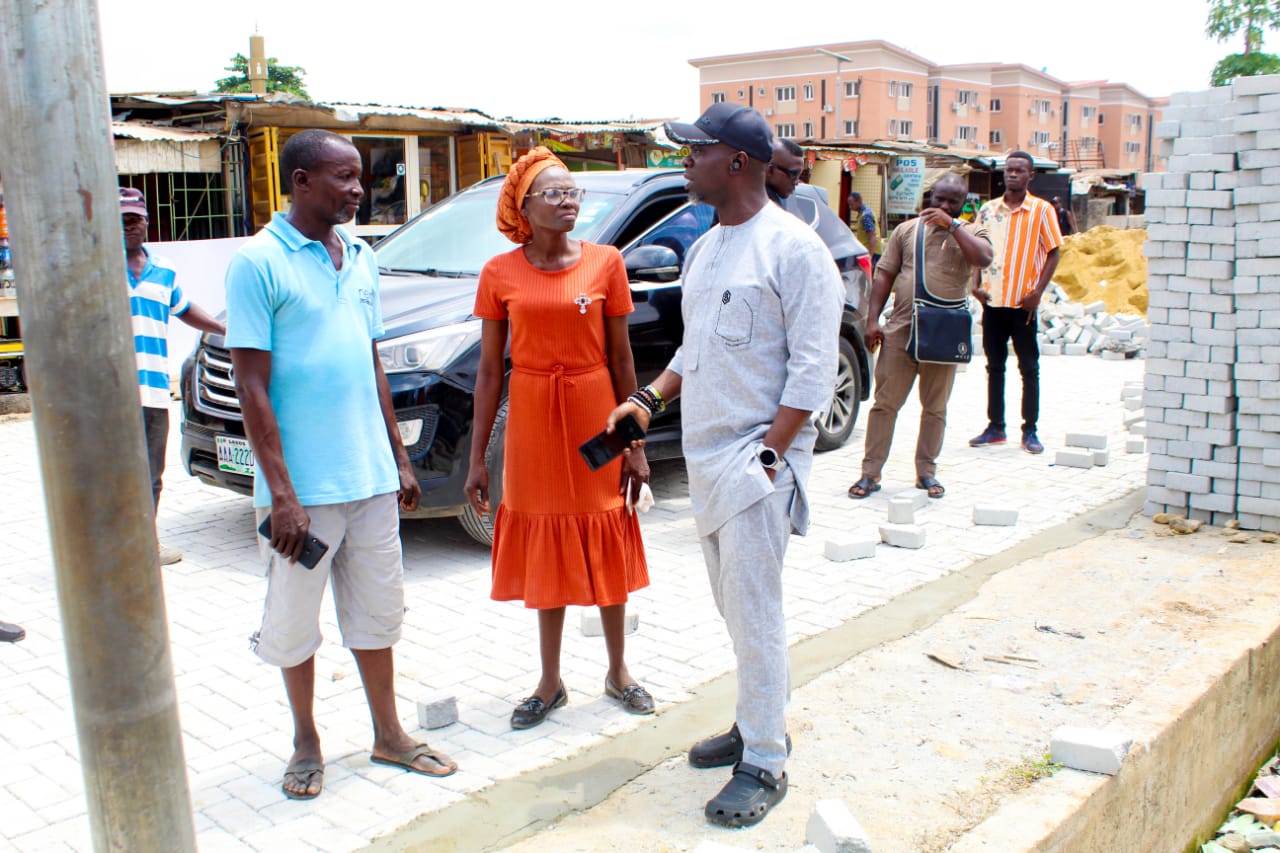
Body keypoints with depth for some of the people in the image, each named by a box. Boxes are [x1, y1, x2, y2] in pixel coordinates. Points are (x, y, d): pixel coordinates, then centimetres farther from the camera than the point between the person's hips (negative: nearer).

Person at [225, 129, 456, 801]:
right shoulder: (258, 263, -10)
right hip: (302, 486, -5)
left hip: (370, 476, 6)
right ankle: (306, 742, 30)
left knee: (376, 612, 15)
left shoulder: (361, 258, 9)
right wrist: (281, 494, -18)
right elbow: (252, 388, -13)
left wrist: (399, 458, 14)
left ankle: (388, 735, 30)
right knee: (294, 621, 10)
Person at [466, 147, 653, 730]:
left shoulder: (605, 262, -3)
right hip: (533, 420, 0)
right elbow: (489, 369, 1)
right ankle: (550, 683, 26)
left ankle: (618, 672, 29)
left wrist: (634, 445, 0)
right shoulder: (500, 274, -2)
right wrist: (477, 457, 0)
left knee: (604, 548, 10)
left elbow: (621, 359, 0)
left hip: (596, 416, 0)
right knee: (546, 554, 11)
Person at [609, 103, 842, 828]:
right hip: (707, 457, 8)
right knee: (736, 606, 16)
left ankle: (764, 765, 8)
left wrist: (768, 454, -18)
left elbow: (814, 367, -14)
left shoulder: (792, 246, -11)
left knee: (755, 613, -4)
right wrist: (651, 397, 7)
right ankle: (762, 722, 32)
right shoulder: (705, 249, 15)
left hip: (757, 457, -8)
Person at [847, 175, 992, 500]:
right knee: (885, 403, 0)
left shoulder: (971, 234, 7)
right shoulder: (906, 230, 11)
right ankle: (870, 473, 6)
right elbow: (884, 275, 8)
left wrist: (951, 225, -15)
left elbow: (983, 258, -16)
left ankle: (927, 472, 20)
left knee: (935, 408, 8)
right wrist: (873, 320, -1)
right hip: (901, 331, 1)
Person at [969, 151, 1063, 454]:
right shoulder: (988, 209, 8)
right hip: (992, 301, 4)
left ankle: (1030, 431, 9)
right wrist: (976, 284, 0)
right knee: (994, 366, 10)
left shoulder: (1042, 210, -2)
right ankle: (995, 427, 19)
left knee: (1029, 368, 2)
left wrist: (1037, 293, -12)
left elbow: (1053, 254, -2)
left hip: (1023, 303, -3)